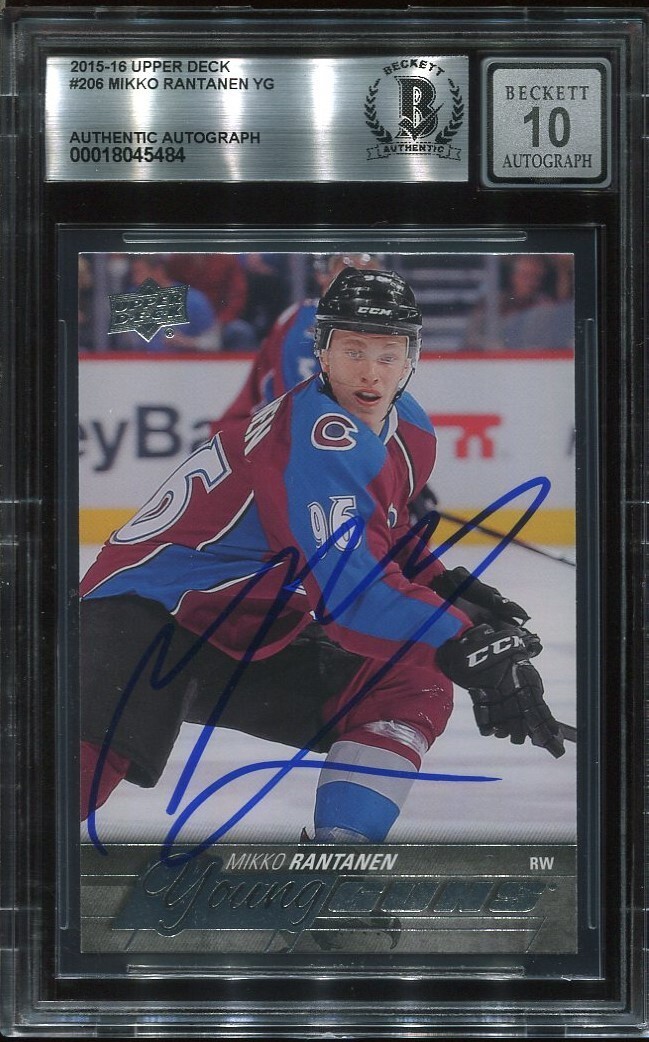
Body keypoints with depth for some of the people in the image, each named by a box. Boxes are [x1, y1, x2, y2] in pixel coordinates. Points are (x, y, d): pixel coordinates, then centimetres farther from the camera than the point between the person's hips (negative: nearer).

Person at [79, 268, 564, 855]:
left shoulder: (410, 435, 5)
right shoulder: (318, 436, -24)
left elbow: (383, 535, 23)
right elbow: (349, 577, -35)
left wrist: (448, 586, 7)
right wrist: (468, 649, -41)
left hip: (256, 640, 9)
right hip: (147, 611, -9)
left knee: (416, 689, -3)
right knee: (90, 752, -31)